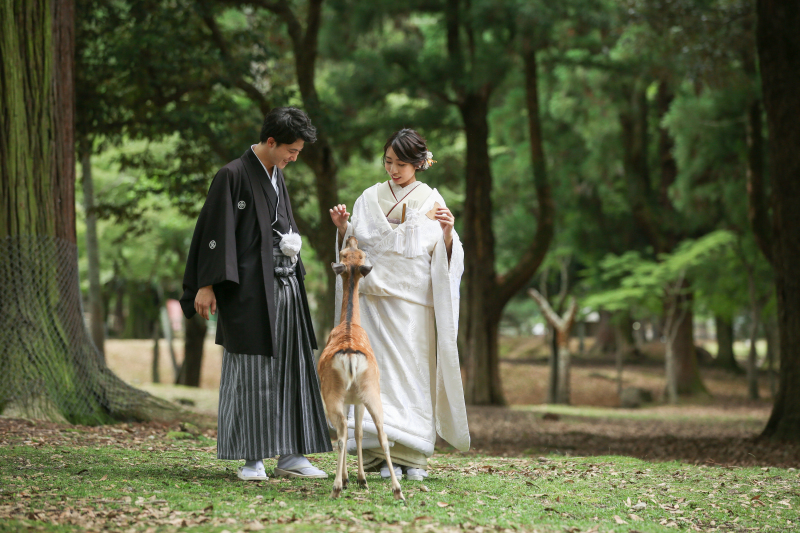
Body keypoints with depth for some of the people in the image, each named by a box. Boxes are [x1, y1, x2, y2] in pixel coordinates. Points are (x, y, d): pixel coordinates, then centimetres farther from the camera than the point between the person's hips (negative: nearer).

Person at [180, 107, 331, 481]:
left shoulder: (276, 176, 15)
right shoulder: (233, 176, -9)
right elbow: (216, 231, -13)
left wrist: (291, 244, 10)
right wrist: (206, 285, -17)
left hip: (283, 286, 8)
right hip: (249, 289, -8)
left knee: (291, 367, 5)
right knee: (251, 371, -5)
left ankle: (290, 454, 10)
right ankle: (253, 459, 0)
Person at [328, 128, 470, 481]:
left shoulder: (432, 202, 6)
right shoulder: (370, 199, 11)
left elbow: (445, 259, 3)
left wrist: (447, 232, -16)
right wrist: (342, 227, -6)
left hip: (415, 301, -1)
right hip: (374, 298, 1)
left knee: (414, 371, -3)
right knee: (380, 372, -6)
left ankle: (413, 456, 1)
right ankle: (382, 454, -5)